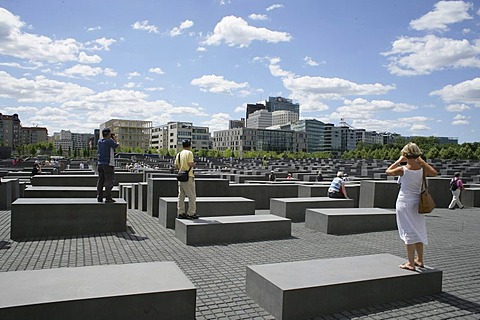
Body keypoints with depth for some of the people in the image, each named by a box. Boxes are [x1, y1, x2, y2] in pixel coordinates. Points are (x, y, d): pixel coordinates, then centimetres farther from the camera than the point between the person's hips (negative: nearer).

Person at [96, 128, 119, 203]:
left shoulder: (99, 141, 8)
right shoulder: (110, 141, -12)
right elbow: (117, 145, 4)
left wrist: (111, 139, 25)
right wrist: (114, 139, 17)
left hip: (100, 163, 7)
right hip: (108, 163, -7)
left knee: (101, 180, 11)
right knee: (109, 181, -4)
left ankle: (99, 197, 14)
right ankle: (108, 198, -5)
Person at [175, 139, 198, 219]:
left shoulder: (179, 154, 12)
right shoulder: (189, 153, -10)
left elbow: (176, 166, 11)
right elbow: (190, 164, -18)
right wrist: (194, 164, 2)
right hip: (188, 176, -8)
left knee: (181, 196, 11)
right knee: (192, 196, 1)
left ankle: (180, 213, 14)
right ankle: (191, 213, 3)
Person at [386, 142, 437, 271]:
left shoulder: (403, 169, -14)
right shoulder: (422, 168, -4)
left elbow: (388, 171, 3)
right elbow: (434, 173, 16)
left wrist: (399, 160, 7)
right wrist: (422, 161, 11)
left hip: (404, 203, -5)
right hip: (417, 203, 5)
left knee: (408, 232, -1)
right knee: (418, 231, 17)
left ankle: (410, 263, 3)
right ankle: (419, 260, 28)